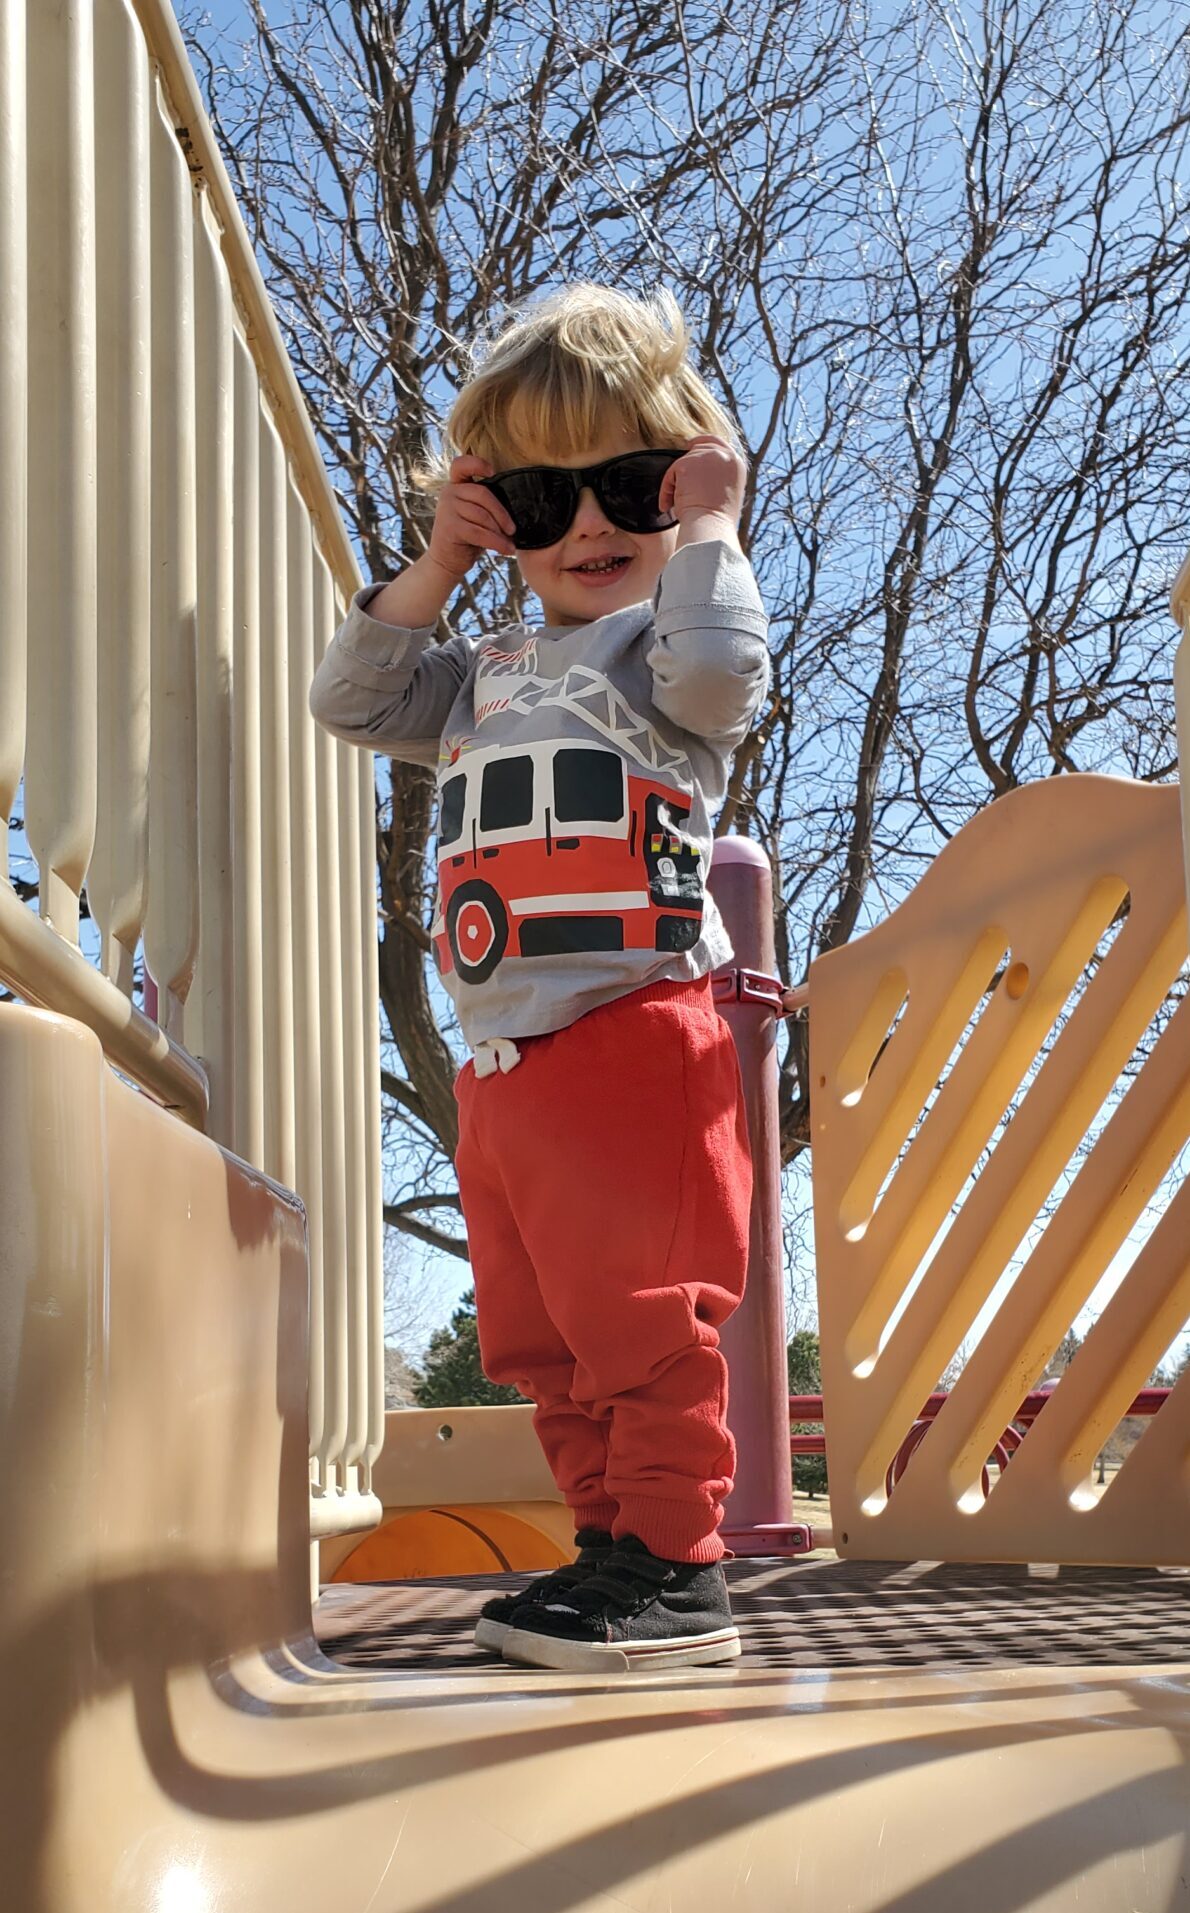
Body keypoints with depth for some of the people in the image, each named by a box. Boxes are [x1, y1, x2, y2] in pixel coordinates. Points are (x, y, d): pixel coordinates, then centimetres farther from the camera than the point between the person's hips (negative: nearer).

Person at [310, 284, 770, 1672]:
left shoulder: (668, 639, 1)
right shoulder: (484, 677, 22)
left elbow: (715, 677, -21)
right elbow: (350, 701, 19)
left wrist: (707, 531, -7)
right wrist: (433, 572, 13)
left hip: (635, 1039, -8)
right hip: (501, 1062, 8)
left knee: (642, 1317, -8)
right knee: (537, 1338, 11)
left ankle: (674, 1569, -1)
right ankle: (613, 1549, 20)